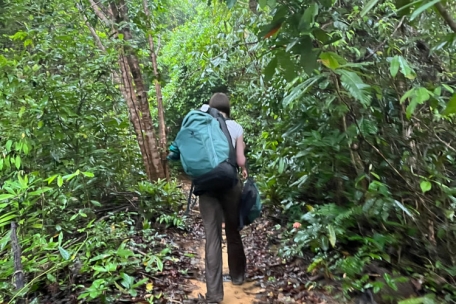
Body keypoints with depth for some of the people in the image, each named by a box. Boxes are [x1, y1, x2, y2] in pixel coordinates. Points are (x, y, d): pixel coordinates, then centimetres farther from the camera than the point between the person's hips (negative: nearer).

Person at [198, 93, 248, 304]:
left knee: (213, 237, 2)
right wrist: (244, 171, 18)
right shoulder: (235, 127, 1)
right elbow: (240, 161, -1)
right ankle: (237, 276, 37)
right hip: (230, 184, 0)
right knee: (233, 232, 17)